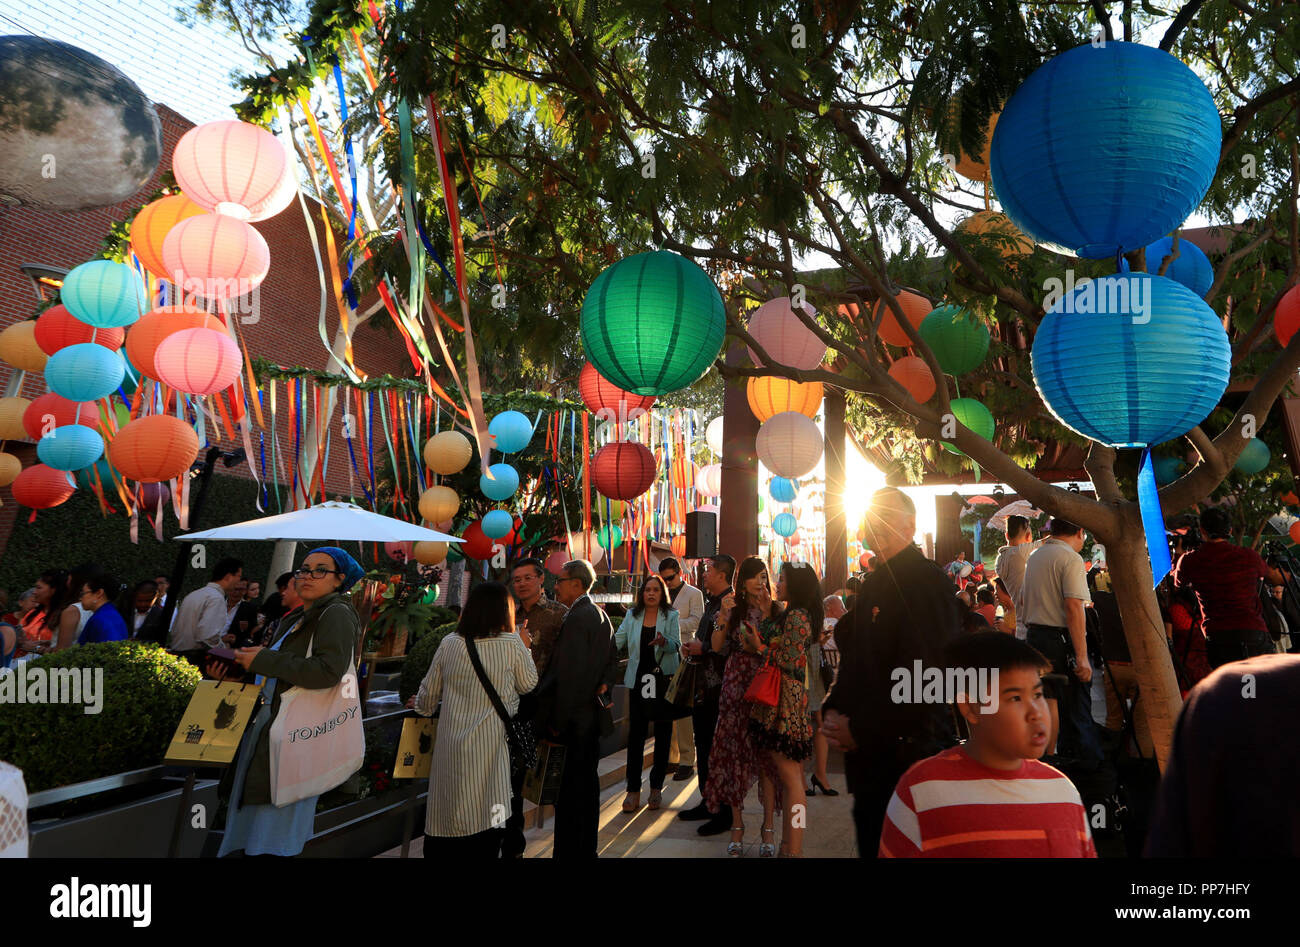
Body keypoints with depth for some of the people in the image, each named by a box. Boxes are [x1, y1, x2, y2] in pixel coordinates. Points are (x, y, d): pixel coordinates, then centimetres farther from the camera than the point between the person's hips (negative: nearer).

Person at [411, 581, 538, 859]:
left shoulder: (449, 644, 2)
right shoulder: (512, 644, -7)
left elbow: (428, 694, 11)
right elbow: (528, 684, 8)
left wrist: (421, 706, 33)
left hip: (450, 747, 3)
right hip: (489, 748, -3)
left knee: (447, 819, 12)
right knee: (485, 824, 6)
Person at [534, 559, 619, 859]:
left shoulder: (576, 617, -18)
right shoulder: (600, 614, 13)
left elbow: (570, 674, -21)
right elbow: (612, 660, 20)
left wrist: (557, 720, -17)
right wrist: (603, 684, 7)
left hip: (575, 718, -10)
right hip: (592, 712, 10)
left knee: (571, 789, -2)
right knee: (587, 782, 18)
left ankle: (570, 850, 5)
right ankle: (586, 848, 29)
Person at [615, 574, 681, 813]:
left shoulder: (671, 615, 0)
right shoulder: (632, 615, 8)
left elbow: (676, 645, -9)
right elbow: (618, 639, 2)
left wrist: (664, 641, -29)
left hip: (663, 680, -1)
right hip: (638, 679, 1)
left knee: (662, 733, 6)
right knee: (635, 733, -2)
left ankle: (656, 787, 18)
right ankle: (633, 789, 4)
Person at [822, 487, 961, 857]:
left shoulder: (925, 581, -16)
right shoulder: (874, 583, 14)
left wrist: (861, 730, -18)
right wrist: (833, 709, 4)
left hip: (907, 753, -9)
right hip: (867, 754, 9)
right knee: (871, 843, 18)